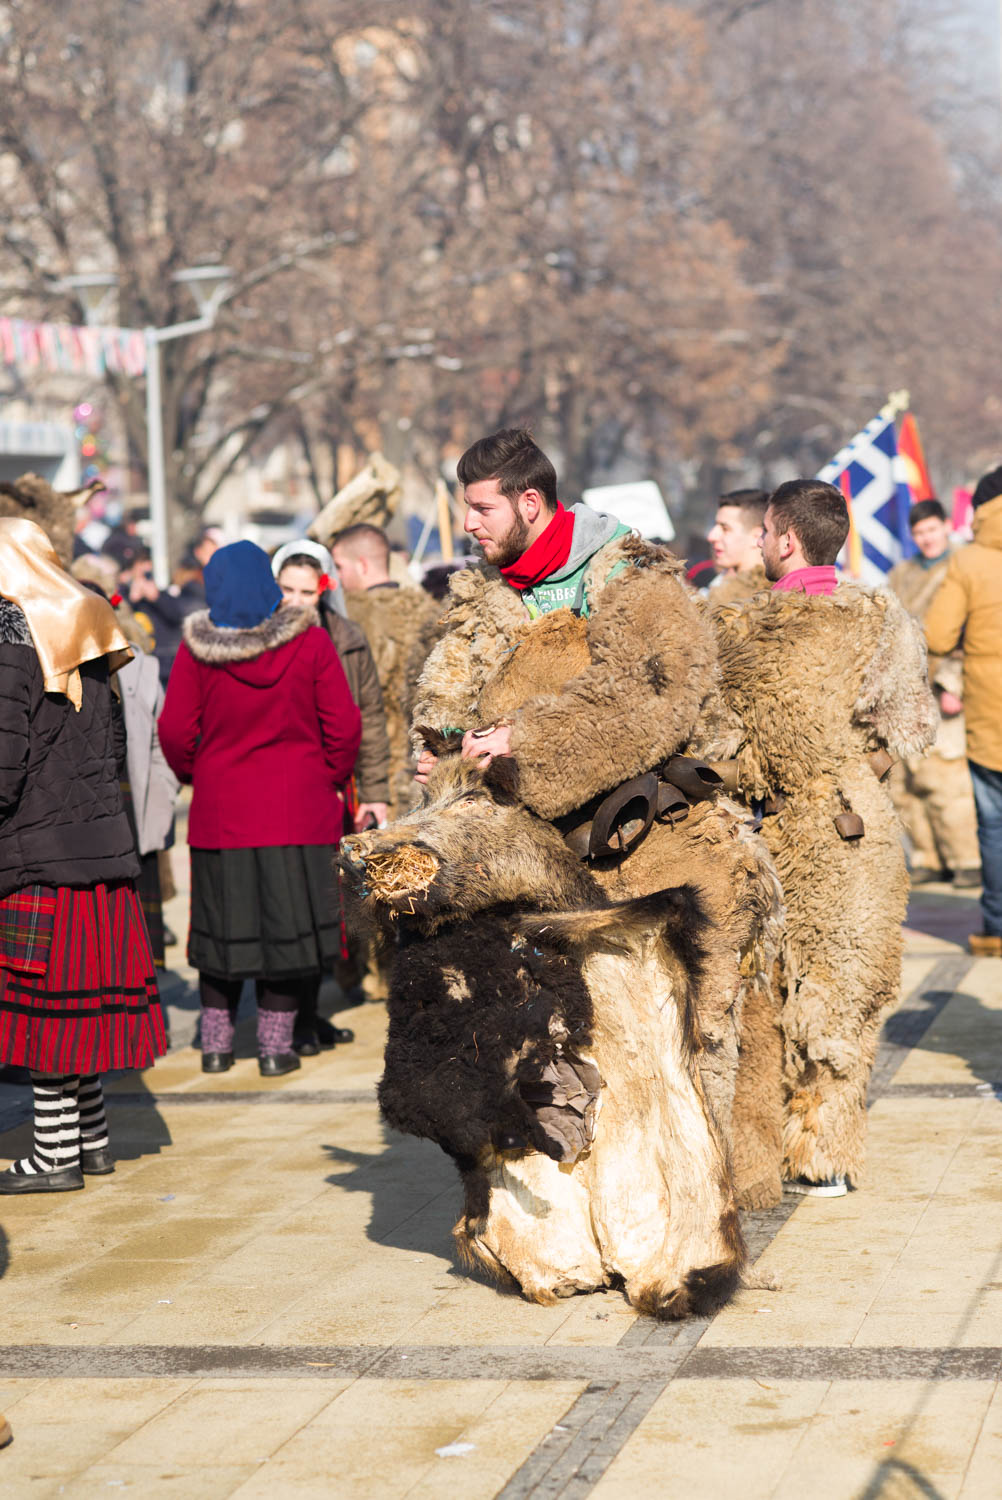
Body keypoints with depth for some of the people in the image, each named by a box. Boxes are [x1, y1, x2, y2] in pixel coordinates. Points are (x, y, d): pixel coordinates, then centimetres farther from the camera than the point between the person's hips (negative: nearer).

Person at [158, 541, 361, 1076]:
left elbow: (174, 730, -4)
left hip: (220, 808, 1)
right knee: (288, 921, 6)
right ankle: (275, 1044, 7)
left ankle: (216, 1044, 17)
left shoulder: (197, 649, -7)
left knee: (223, 921, 12)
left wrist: (193, 774, 14)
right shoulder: (309, 641, -6)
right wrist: (332, 780, 9)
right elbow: (344, 725, -6)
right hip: (299, 808, -1)